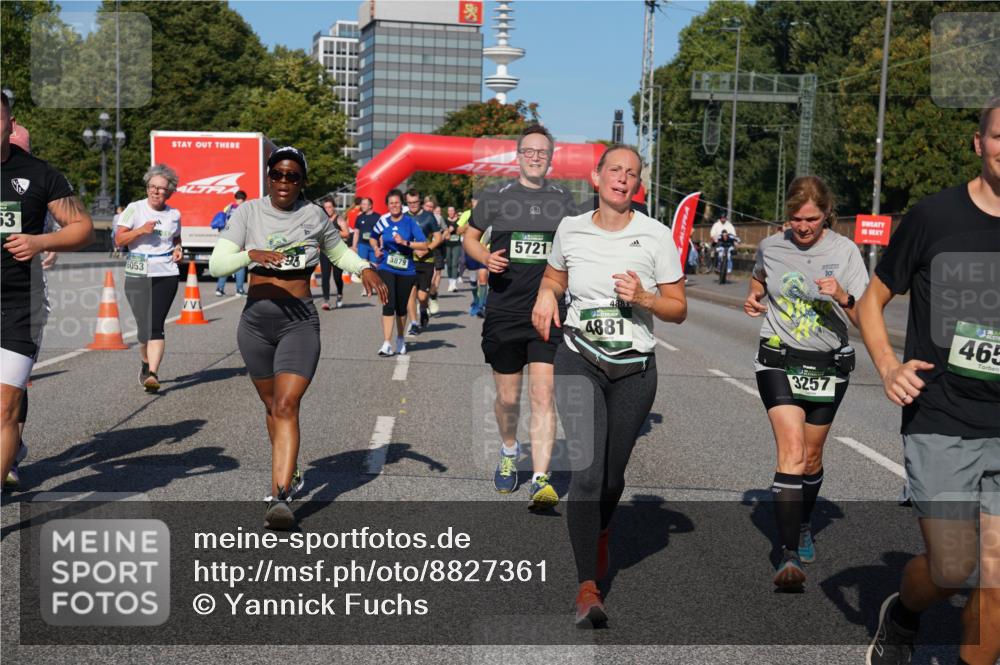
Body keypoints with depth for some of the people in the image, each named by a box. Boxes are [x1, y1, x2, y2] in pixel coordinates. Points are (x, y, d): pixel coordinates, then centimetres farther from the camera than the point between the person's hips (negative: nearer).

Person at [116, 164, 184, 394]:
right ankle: (145, 363, 31)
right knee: (144, 326, 2)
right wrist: (141, 230, -15)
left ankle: (152, 374, -16)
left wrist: (178, 249, 6)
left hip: (166, 274, 1)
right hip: (137, 274, -1)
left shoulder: (174, 215, 10)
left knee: (156, 325, -11)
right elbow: (119, 239, -1)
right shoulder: (134, 209, 2)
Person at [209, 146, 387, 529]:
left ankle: (281, 496, -22)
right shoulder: (248, 213, 0)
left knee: (286, 406, -16)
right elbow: (217, 265, -8)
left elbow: (340, 253, 20)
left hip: (300, 321, -2)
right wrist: (251, 254, -27)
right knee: (272, 406, 16)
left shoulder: (314, 215, 2)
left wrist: (363, 268, -1)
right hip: (256, 321, 2)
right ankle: (290, 474, 38)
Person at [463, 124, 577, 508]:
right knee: (508, 398, 10)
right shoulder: (495, 197, 4)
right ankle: (509, 453, 39)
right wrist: (486, 257, -9)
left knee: (543, 397, -9)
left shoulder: (563, 200, 10)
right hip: (504, 313, 0)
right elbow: (469, 237, 12)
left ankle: (541, 481, -9)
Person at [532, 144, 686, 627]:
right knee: (587, 472, -15)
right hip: (579, 362, 0)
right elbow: (553, 279, 21)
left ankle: (599, 534, 46)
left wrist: (644, 297, -18)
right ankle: (587, 586, -8)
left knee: (612, 474, 11)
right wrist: (545, 297, -2)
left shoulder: (656, 235, -3)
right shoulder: (571, 229, 2)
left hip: (634, 369, 1)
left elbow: (679, 309, 1)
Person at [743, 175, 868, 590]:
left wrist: (843, 296, -25)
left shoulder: (845, 251, -6)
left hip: (828, 365, 1)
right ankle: (789, 556, -18)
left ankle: (804, 527, 41)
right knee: (791, 450, -17)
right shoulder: (770, 247, 0)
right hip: (778, 361, -1)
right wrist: (753, 298, 6)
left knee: (811, 455, 13)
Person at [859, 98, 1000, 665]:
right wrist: (888, 367, -10)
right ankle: (901, 617, 31)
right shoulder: (934, 217, -4)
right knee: (952, 570, -3)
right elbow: (872, 300, 5)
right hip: (940, 425, -2)